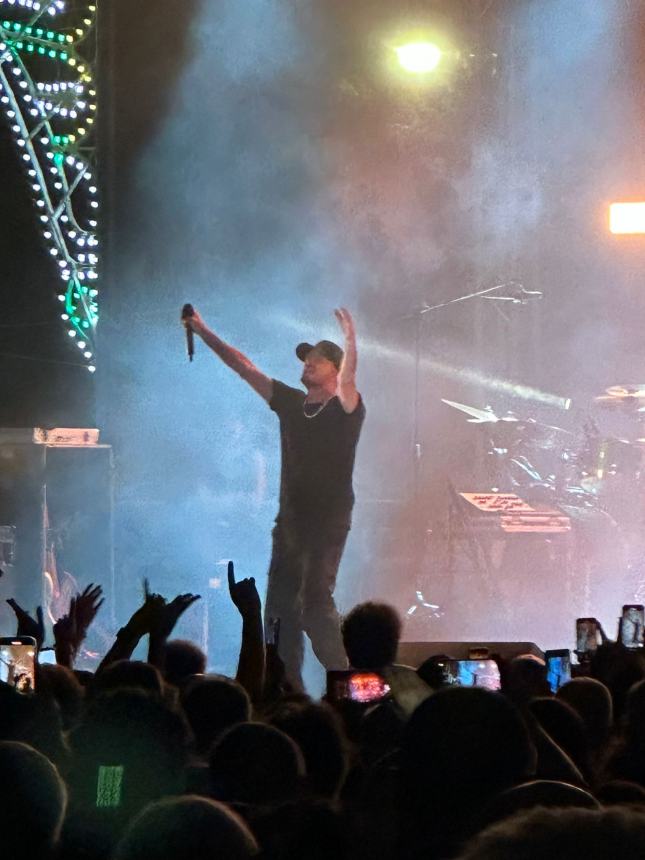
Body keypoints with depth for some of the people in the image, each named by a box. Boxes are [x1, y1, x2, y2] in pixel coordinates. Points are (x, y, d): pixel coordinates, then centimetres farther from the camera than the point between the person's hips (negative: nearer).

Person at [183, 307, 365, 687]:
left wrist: (351, 342, -44)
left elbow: (347, 380, -27)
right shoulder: (290, 402, 11)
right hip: (290, 518, 7)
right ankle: (289, 685, 11)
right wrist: (205, 332, 8)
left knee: (315, 601, -16)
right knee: (282, 603, 5)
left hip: (329, 523, -7)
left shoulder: (345, 409, -5)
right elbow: (243, 366, 12)